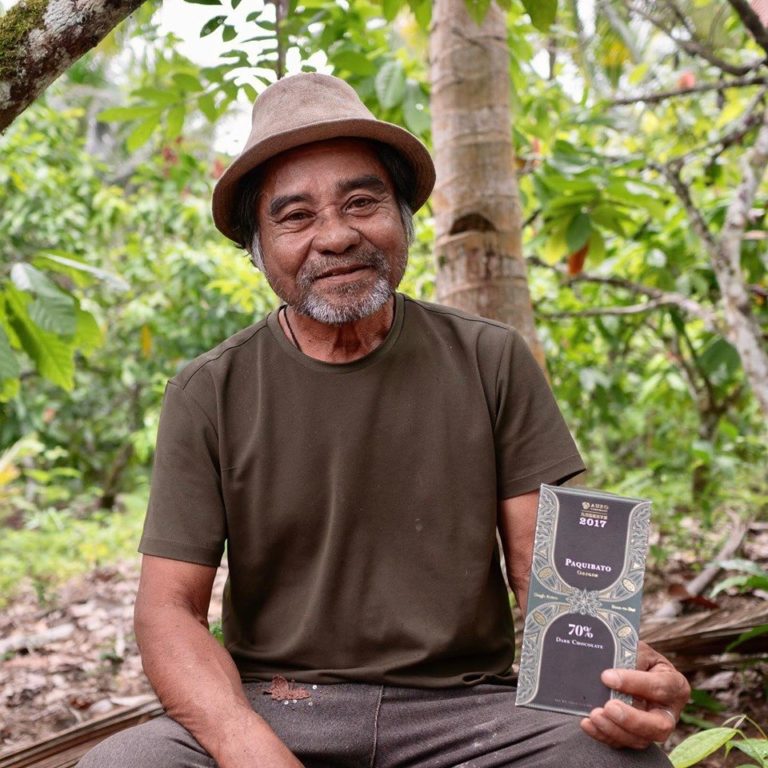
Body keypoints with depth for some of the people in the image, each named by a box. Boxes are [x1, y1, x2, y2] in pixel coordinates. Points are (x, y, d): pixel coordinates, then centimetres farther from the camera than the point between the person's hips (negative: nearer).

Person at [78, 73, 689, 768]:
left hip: (464, 707, 1)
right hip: (272, 705, 0)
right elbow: (170, 606, -3)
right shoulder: (208, 396, 1)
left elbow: (551, 565, 0)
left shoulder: (492, 364, 3)